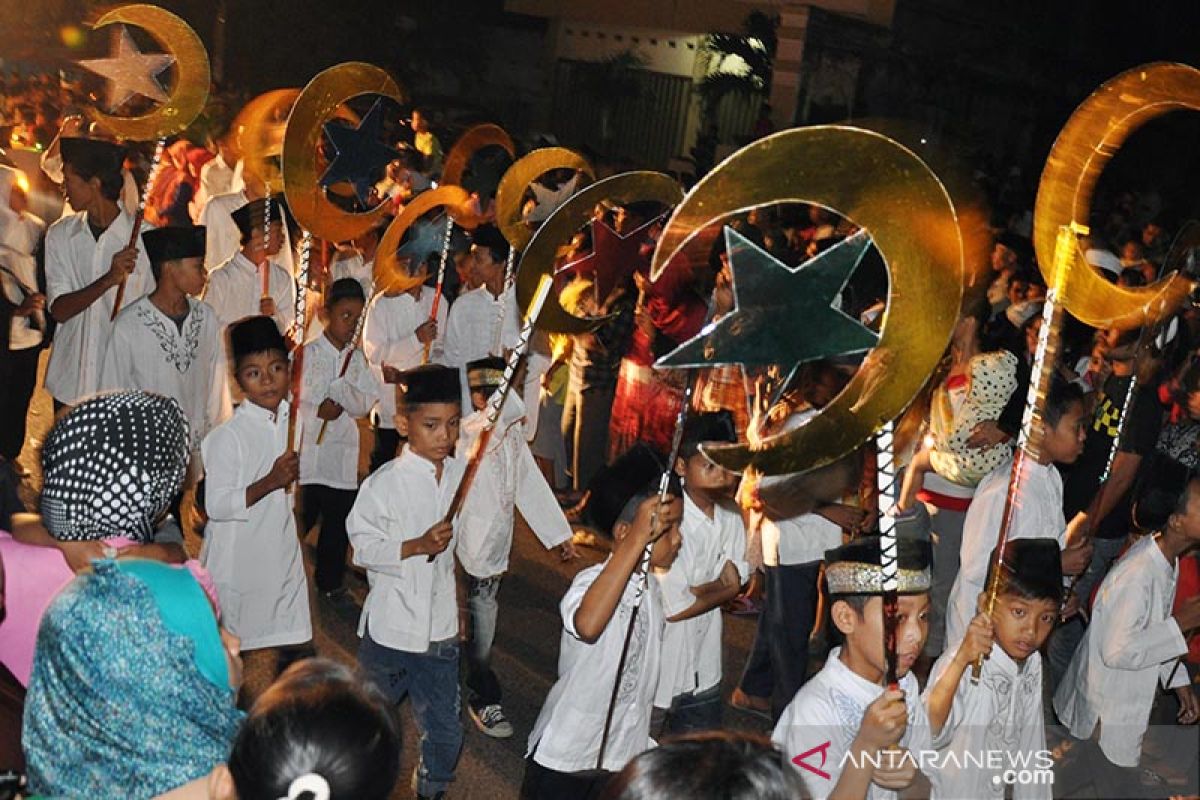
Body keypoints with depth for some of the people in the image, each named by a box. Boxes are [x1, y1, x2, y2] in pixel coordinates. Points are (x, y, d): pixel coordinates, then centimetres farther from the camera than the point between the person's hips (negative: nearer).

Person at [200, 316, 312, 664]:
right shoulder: (228, 436, -21)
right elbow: (216, 505, -25)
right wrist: (269, 482, -32)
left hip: (282, 553, 6)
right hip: (238, 561, -6)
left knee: (287, 641, 17)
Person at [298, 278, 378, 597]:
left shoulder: (357, 358, 7)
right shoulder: (307, 354, -5)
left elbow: (364, 404, -2)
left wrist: (340, 387, -18)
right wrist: (316, 410, -18)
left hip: (342, 454, 4)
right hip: (306, 451, -4)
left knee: (339, 521, 12)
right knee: (301, 518, 2)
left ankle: (330, 580, 28)